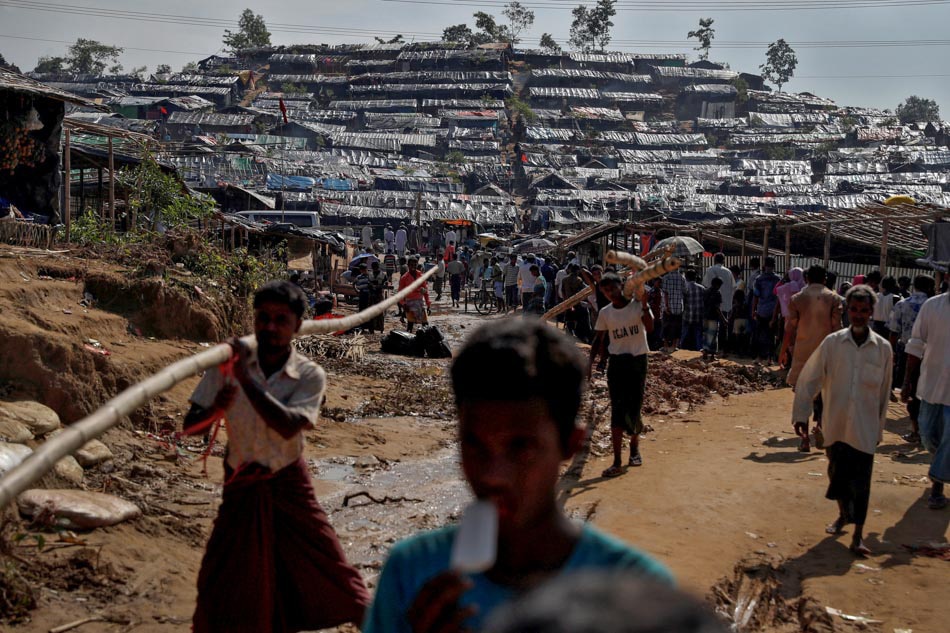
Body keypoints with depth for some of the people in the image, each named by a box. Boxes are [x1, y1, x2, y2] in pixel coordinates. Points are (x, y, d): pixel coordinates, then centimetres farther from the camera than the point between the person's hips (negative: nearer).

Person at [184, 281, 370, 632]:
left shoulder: (310, 375, -14)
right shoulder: (228, 363, -11)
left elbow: (288, 426, -32)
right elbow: (189, 425, -11)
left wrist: (246, 378, -37)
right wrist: (215, 409, -33)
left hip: (289, 484, -1)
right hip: (241, 487, 1)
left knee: (328, 563, 5)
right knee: (218, 581, 2)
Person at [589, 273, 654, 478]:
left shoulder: (638, 305, -5)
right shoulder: (605, 313, 3)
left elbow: (649, 328, -19)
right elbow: (598, 339, 10)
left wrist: (644, 305, -29)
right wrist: (590, 361, -1)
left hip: (638, 361, -1)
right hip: (616, 362, 1)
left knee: (634, 408, 7)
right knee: (617, 411, -5)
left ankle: (635, 447, 34)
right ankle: (617, 462, -7)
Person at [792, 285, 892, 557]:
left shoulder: (883, 348, -4)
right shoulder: (832, 343, -6)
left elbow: (884, 392, 5)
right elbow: (808, 378, 0)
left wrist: (880, 427, 9)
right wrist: (801, 413, -1)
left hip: (864, 428, -1)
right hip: (835, 425, 1)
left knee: (860, 481, 0)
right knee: (837, 473, 14)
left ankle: (858, 535, 9)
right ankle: (843, 515, 38)